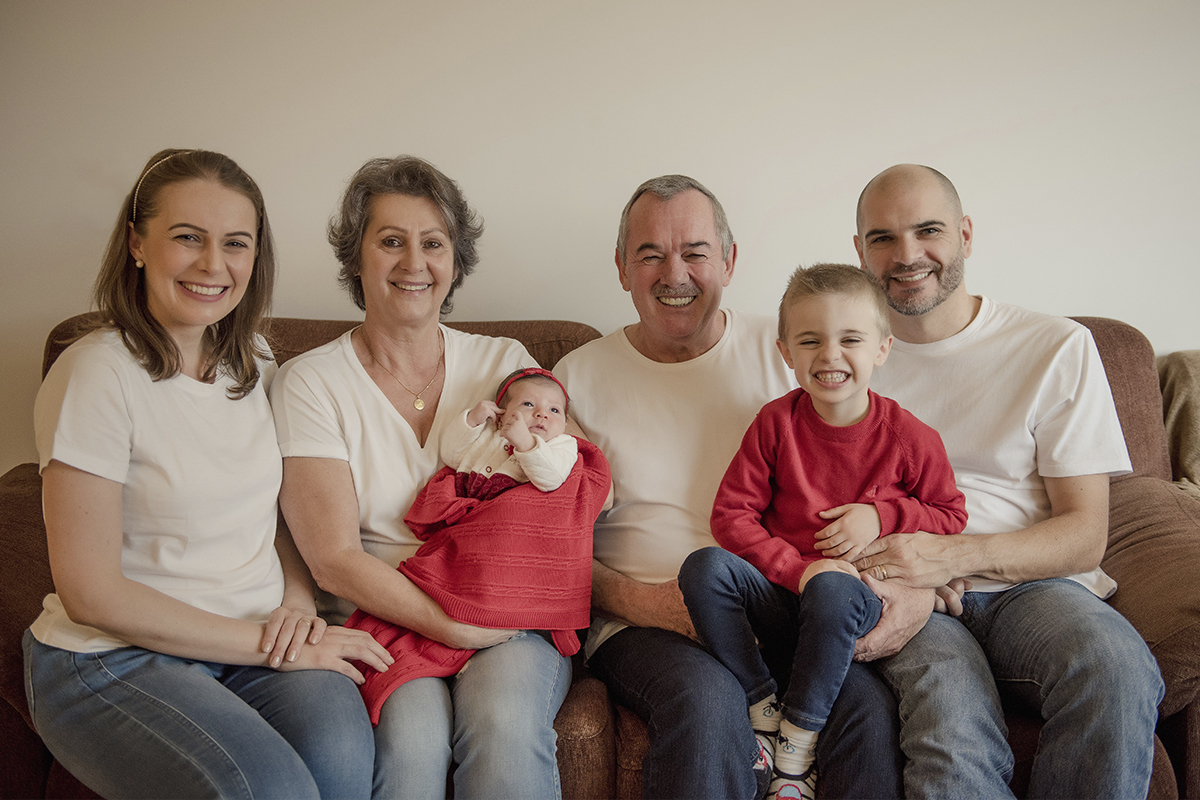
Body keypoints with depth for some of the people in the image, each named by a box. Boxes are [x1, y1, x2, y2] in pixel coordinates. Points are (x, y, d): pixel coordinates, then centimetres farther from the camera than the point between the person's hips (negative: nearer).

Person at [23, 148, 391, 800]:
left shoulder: (252, 360, 7)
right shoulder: (97, 374, -13)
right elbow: (90, 593, -15)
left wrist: (298, 602, -4)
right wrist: (271, 645, -15)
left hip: (259, 638, 5)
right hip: (113, 659, -4)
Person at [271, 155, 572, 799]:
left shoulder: (506, 363, 9)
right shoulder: (308, 383, 1)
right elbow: (335, 561, -7)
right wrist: (456, 626, -16)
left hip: (509, 619, 1)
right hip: (381, 619, -1)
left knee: (504, 725, -29)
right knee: (412, 736, -30)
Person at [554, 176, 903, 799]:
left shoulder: (784, 351, 9)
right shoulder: (579, 378, 6)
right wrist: (638, 601, -12)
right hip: (642, 623, -1)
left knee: (871, 704, -27)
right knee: (707, 698, -33)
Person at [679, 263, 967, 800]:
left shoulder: (909, 437, -2)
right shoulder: (775, 423, 0)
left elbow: (951, 516, 11)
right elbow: (731, 514, -2)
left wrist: (881, 517, -8)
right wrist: (798, 568, -16)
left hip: (858, 601, -2)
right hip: (780, 596, 2)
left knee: (832, 588, -38)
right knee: (704, 567, -26)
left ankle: (798, 752, -20)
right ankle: (763, 709, -15)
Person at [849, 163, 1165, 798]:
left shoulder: (1057, 348, 4)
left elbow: (1085, 535, 0)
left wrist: (955, 555, -18)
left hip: (1033, 586, 1)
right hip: (912, 603, -1)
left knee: (1116, 670, -33)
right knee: (951, 748, -34)